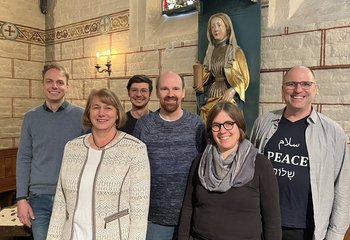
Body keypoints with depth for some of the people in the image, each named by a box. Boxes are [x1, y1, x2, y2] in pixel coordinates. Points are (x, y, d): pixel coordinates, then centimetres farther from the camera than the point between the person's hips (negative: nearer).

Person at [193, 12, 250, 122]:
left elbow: (244, 78, -1)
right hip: (210, 97, 4)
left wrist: (233, 90, -18)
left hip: (228, 98, -4)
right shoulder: (210, 52, 16)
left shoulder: (236, 51, 2)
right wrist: (200, 86, 2)